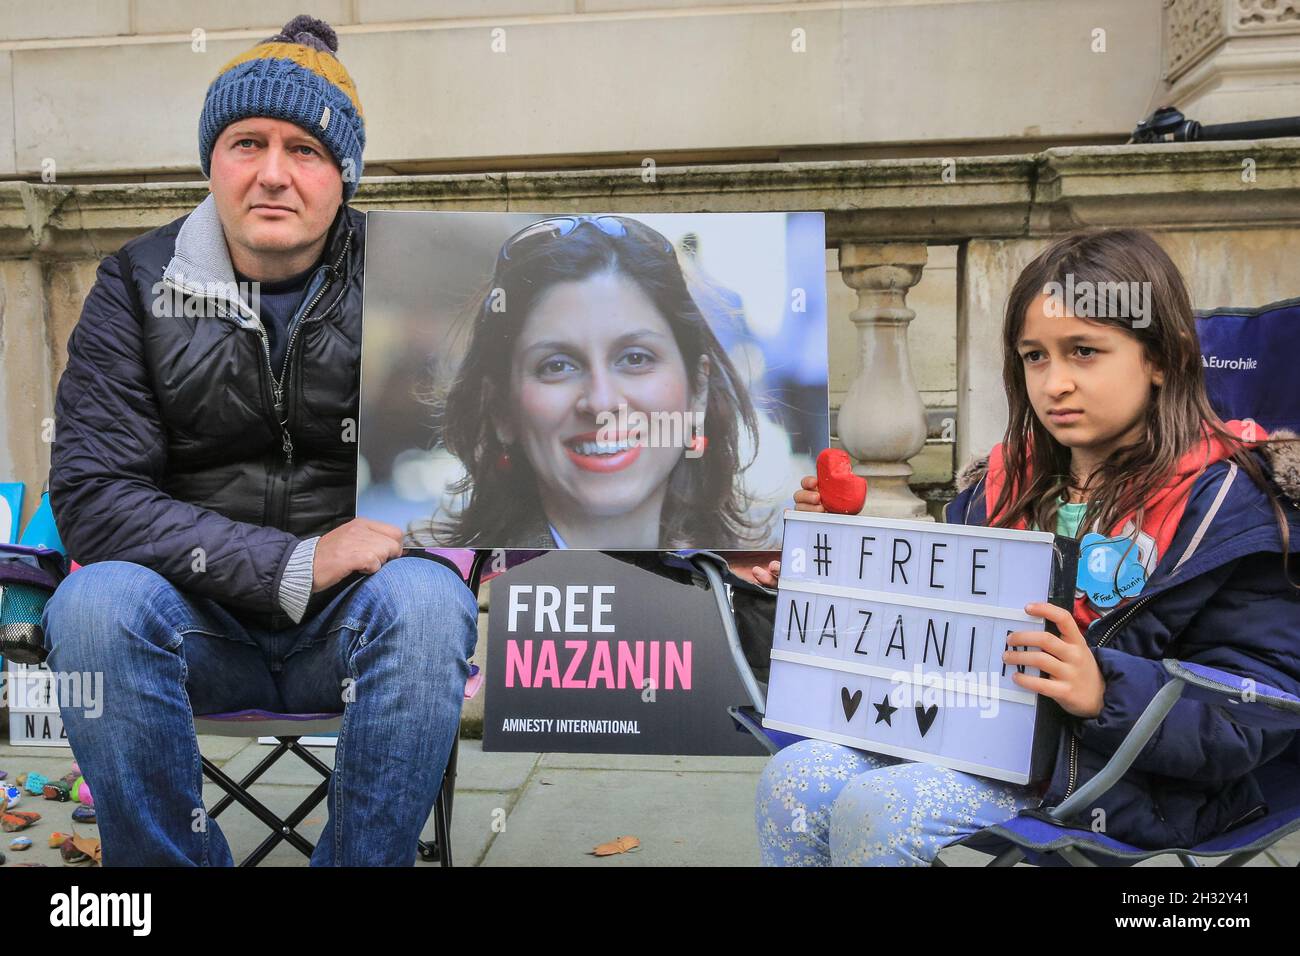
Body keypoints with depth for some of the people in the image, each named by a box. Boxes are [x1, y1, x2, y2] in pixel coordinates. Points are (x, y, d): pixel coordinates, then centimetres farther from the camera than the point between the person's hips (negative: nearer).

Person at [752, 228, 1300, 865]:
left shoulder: (1228, 503, -8)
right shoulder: (1008, 482, 12)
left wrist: (1107, 691, -28)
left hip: (1121, 766, -6)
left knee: (880, 810, -26)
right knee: (794, 779, -13)